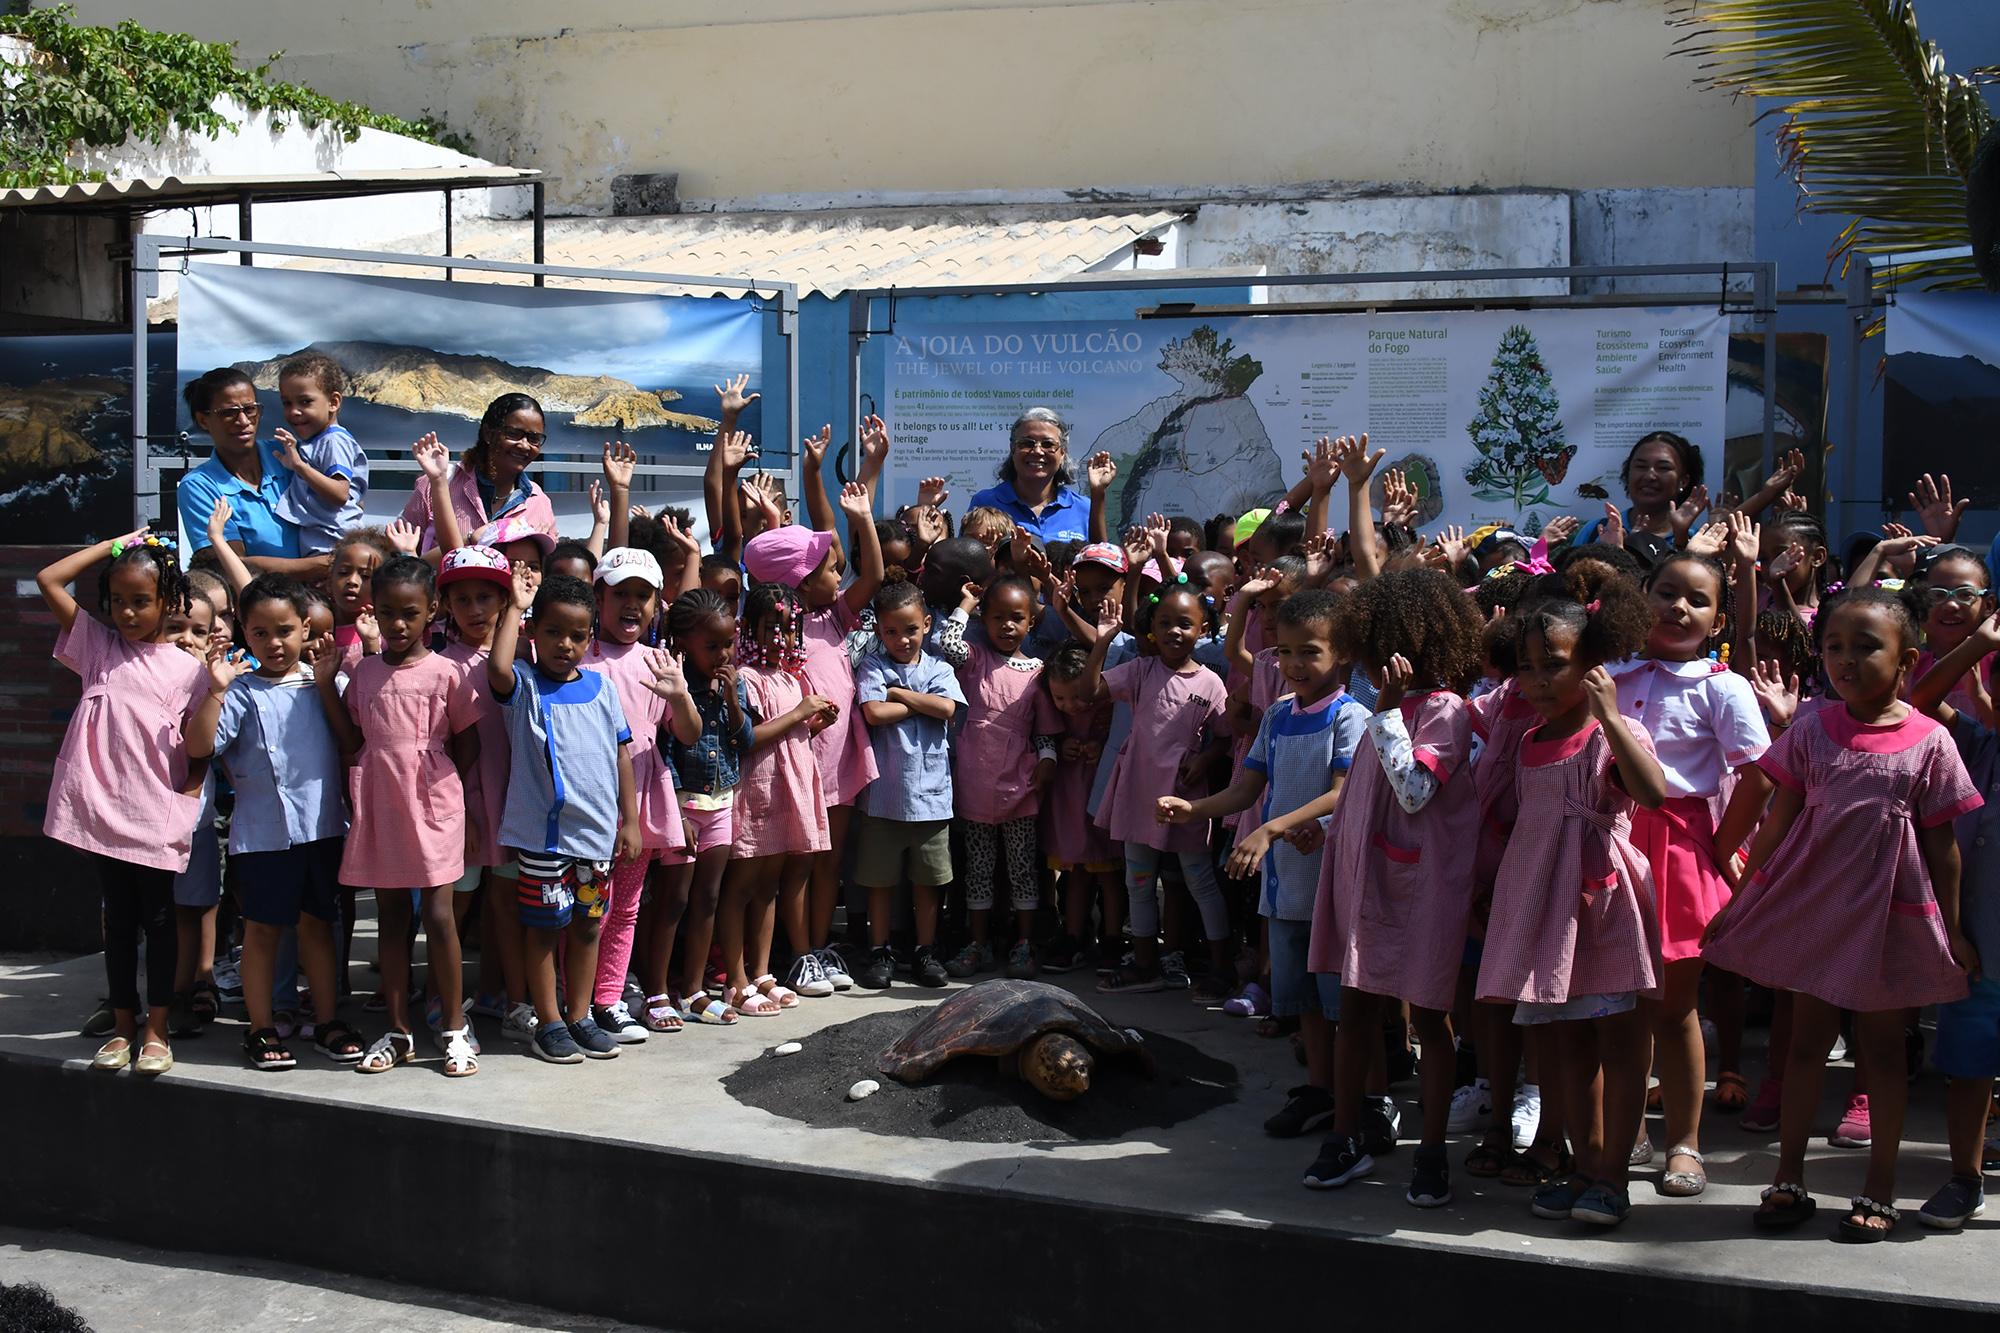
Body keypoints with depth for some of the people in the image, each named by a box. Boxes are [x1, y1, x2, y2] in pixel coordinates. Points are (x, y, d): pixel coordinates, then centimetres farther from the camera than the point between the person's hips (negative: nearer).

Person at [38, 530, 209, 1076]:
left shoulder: (187, 669, 0)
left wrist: (193, 787, -11)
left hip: (158, 815, -2)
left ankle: (156, 1031, 14)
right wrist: (115, 544, 3)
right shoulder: (97, 647, 6)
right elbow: (49, 579, 3)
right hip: (103, 807, 2)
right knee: (118, 919, 11)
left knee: (158, 919, 6)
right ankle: (122, 1027, 20)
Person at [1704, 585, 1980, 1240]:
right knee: (1806, 1039, 9)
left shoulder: (1929, 742, -6)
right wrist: (1740, 900, 4)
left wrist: (1952, 930, 1)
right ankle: (1789, 1178, 18)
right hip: (1811, 905, 2)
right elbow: (1778, 822, 4)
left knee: (1881, 1045, 8)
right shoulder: (1812, 729, -1)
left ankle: (1880, 1187, 20)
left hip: (1887, 913, -2)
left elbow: (1942, 846, -1)